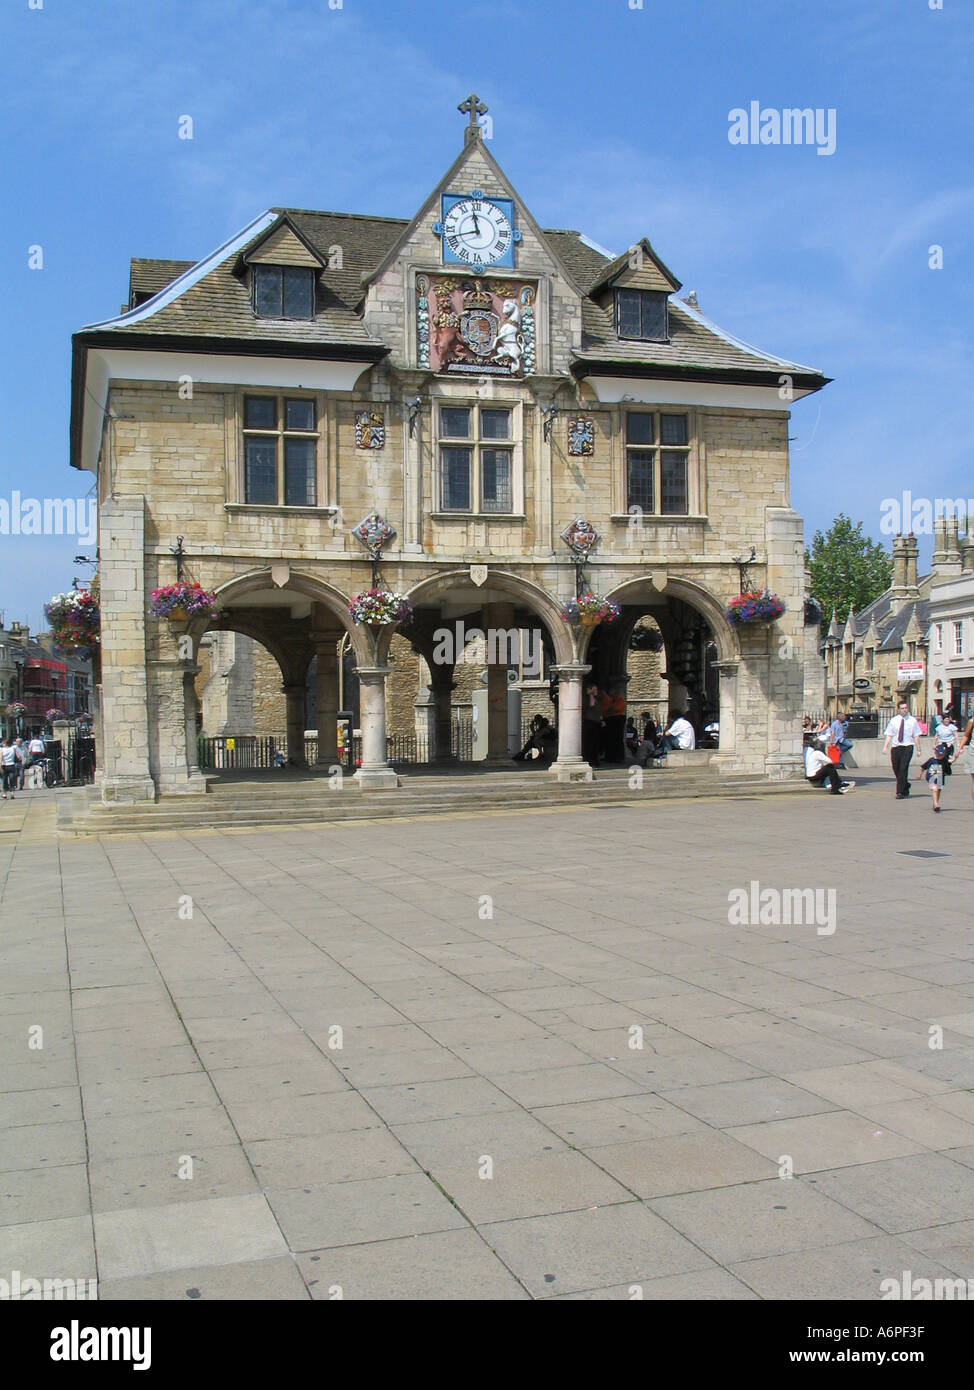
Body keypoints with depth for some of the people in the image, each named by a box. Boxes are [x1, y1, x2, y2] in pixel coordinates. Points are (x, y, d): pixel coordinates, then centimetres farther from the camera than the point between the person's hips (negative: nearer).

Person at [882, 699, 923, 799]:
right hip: (895, 747, 3)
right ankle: (906, 788, 32)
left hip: (907, 747, -3)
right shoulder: (894, 720, 8)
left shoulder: (912, 721, 3)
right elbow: (889, 735, 6)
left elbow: (916, 736, 3)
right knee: (896, 770, 8)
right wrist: (885, 747, -4)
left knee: (903, 769, -13)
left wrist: (918, 749, 0)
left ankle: (900, 792, -9)